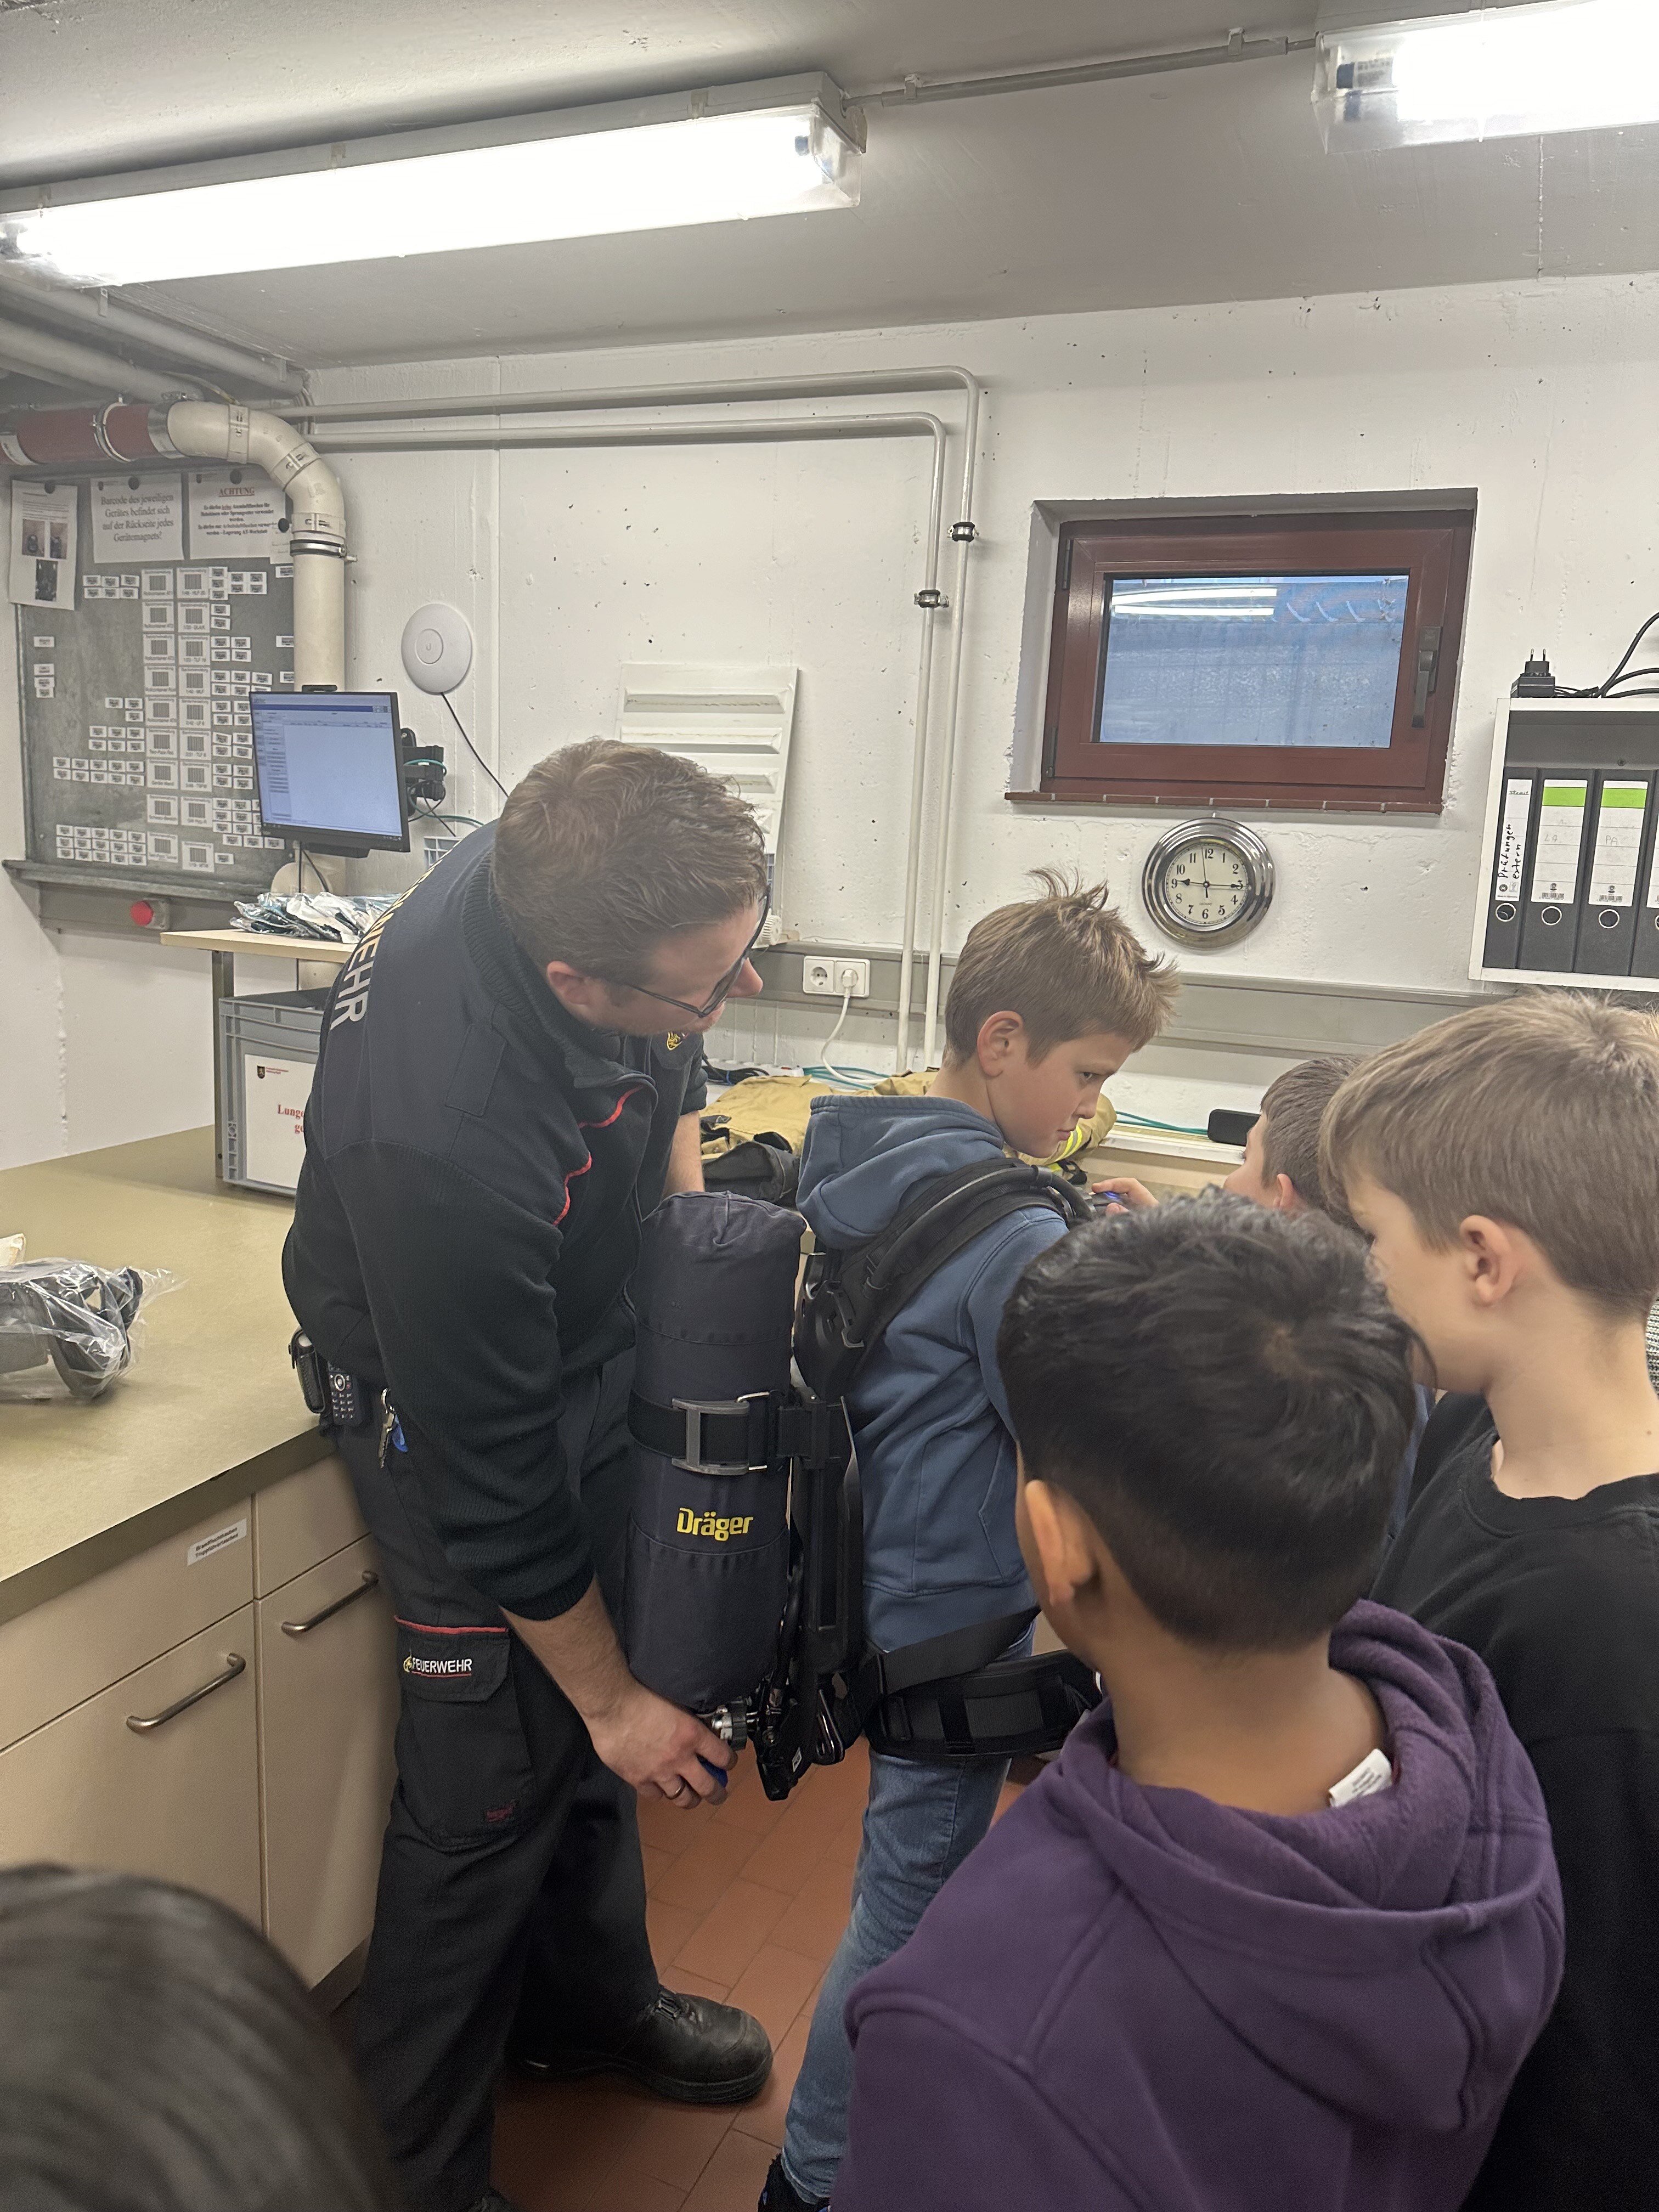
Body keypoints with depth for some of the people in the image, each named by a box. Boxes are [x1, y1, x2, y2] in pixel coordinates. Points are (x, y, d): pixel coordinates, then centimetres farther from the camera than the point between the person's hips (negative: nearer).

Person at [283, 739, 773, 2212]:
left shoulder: (577, 873, -20)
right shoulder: (445, 1135, -40)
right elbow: (494, 1481, -27)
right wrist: (612, 1700, -14)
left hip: (598, 1343, 7)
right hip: (455, 1403, -7)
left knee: (586, 1723, 22)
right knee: (498, 1778, 3)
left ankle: (590, 1998, 47)